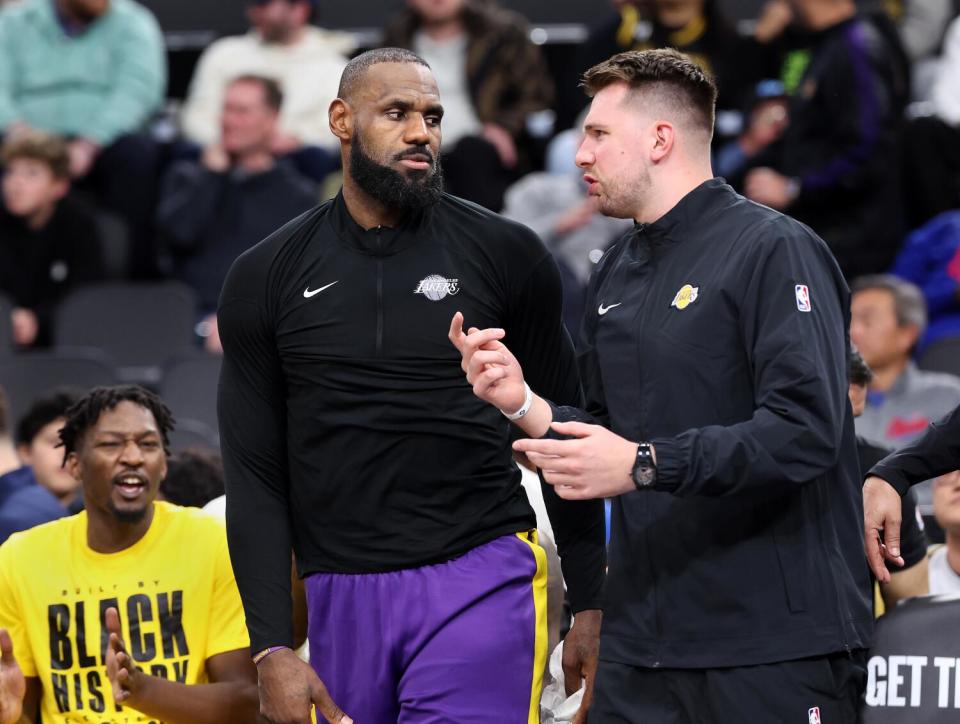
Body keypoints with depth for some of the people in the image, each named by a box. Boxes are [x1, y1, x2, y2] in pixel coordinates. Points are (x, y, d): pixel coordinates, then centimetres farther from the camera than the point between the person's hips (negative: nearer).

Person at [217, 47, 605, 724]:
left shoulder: (507, 256, 3)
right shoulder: (265, 279, 6)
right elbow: (256, 477, 5)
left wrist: (591, 604, 6)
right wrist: (272, 647, -3)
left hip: (480, 584, -2)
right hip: (342, 597, 2)